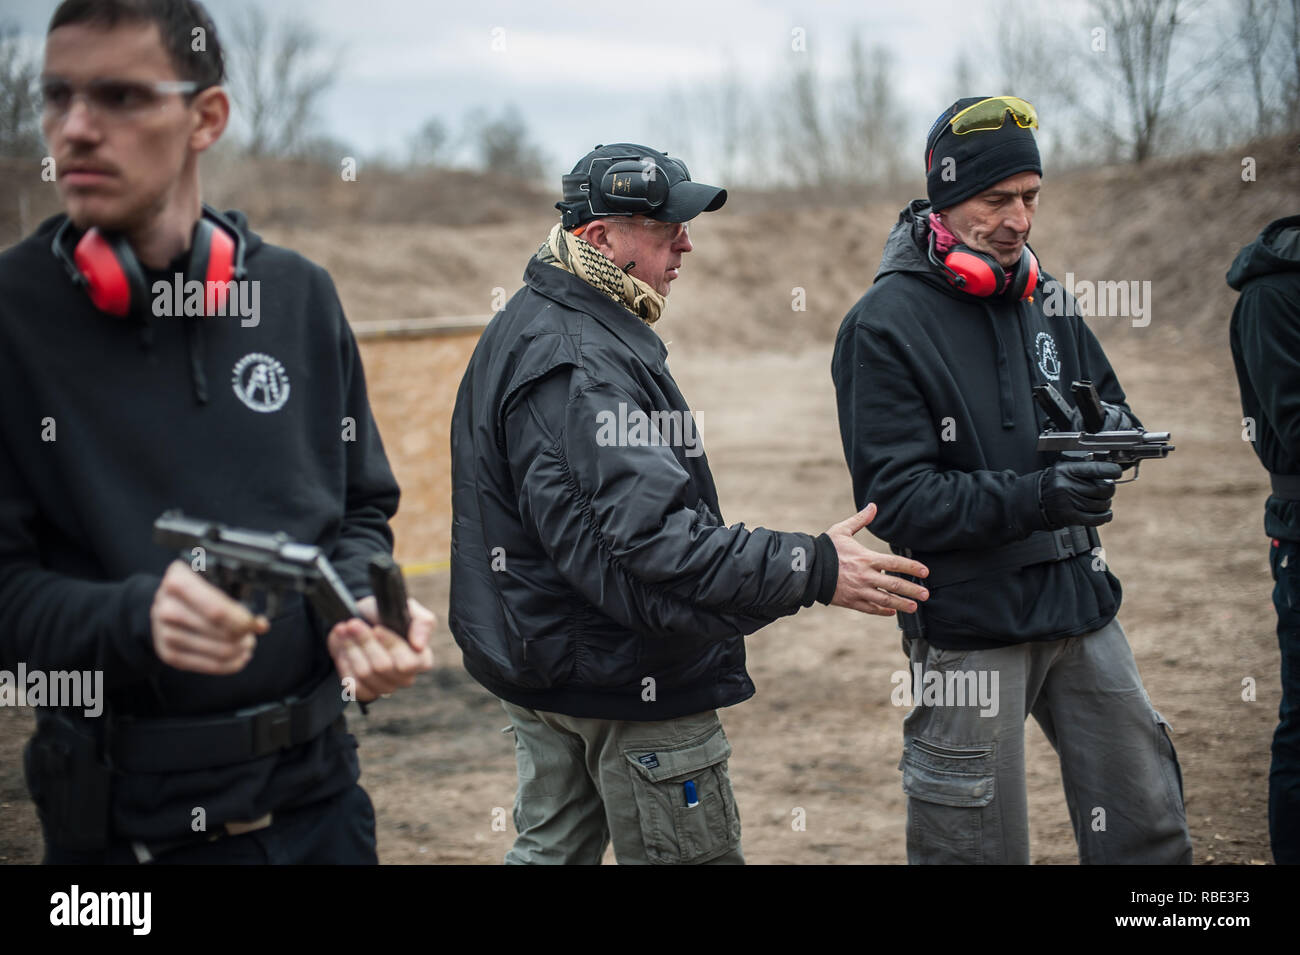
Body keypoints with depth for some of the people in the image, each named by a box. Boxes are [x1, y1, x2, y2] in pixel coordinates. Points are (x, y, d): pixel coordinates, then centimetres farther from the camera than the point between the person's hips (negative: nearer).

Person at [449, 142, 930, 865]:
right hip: (628, 682, -10)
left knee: (552, 848, 19)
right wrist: (812, 569, -31)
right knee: (694, 854, 3)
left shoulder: (526, 328, 11)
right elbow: (645, 536, -34)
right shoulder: (579, 365, -24)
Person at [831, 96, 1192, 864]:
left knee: (1150, 831, 11)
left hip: (1079, 601, 6)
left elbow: (1115, 409, 18)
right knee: (979, 845, 5)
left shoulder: (1043, 298, 10)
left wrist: (1112, 430, -8)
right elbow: (898, 500, -16)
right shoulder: (884, 325, -10)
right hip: (968, 623, -6)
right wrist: (1036, 496, -27)